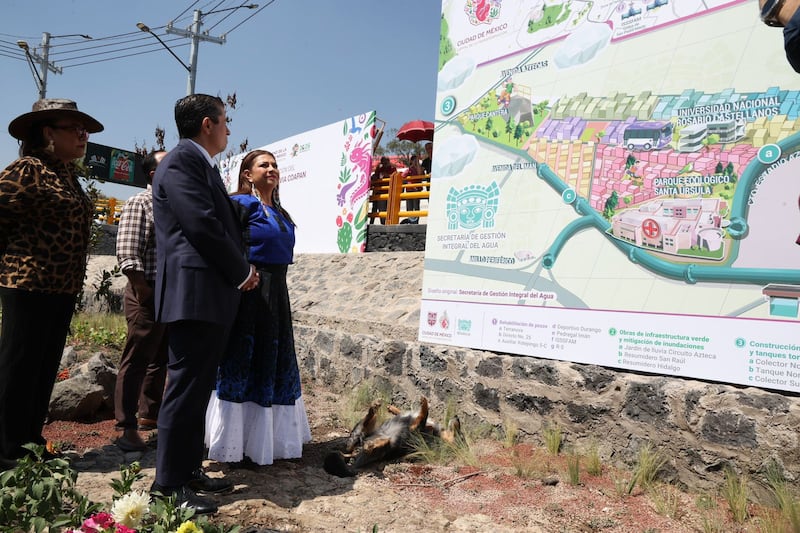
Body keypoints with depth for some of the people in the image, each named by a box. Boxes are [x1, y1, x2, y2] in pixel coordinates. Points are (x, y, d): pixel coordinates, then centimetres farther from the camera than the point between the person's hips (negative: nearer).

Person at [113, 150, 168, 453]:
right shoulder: (139, 203, -7)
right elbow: (127, 256, -16)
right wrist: (148, 294, -16)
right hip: (147, 294, -8)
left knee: (160, 358, 16)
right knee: (136, 360, -1)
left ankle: (150, 414, 29)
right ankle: (127, 428, 8)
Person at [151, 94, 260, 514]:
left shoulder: (201, 164, 21)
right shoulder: (182, 161, -10)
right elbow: (203, 226, -19)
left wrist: (240, 269, 9)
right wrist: (242, 272, -9)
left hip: (212, 296, 10)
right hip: (194, 295, -10)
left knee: (199, 388, 14)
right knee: (186, 388, -4)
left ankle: (188, 470, 25)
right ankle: (168, 485, 6)